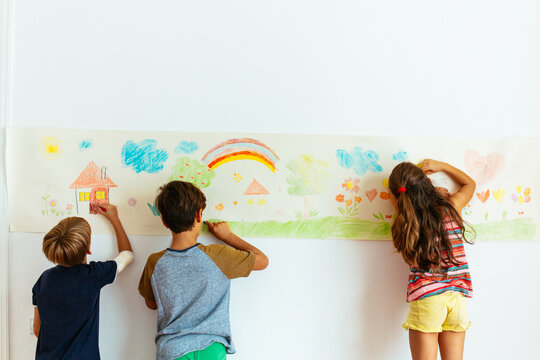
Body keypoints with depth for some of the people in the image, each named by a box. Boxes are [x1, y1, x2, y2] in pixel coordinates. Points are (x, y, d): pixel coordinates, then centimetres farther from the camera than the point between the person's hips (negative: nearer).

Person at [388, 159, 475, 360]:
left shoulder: (404, 222, -7)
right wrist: (441, 166, 23)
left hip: (425, 298, -2)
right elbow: (470, 183, 20)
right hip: (457, 296, 3)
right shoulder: (451, 207, -1)